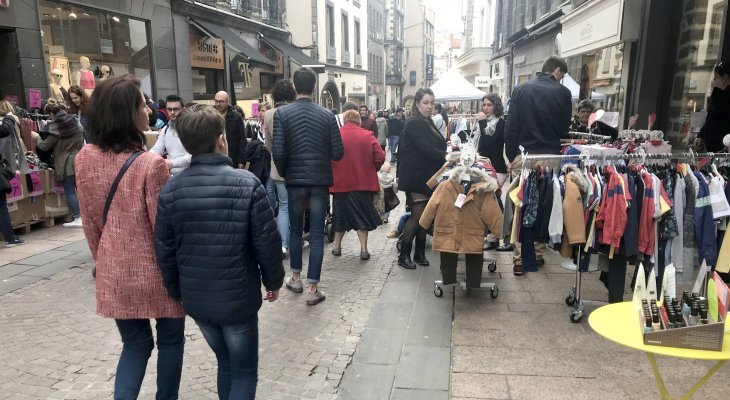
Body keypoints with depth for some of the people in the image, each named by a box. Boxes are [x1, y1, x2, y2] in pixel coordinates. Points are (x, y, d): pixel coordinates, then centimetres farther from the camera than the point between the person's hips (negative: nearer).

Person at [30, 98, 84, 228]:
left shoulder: (55, 126, -12)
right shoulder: (76, 121, 4)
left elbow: (45, 146, -6)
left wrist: (36, 137, 11)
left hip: (65, 164, -6)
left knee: (70, 191, 0)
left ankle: (78, 218, -2)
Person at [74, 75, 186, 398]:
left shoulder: (85, 158, -4)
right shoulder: (150, 164, -22)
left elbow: (90, 222, 5)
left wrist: (102, 261, 18)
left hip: (114, 272, 5)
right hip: (155, 272, -5)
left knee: (134, 343, 21)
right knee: (170, 340, 18)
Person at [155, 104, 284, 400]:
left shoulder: (170, 190, -5)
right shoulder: (247, 184, -16)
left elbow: (164, 251, 0)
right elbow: (267, 242, -14)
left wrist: (177, 292, 13)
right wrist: (273, 281, 3)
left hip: (196, 299, 4)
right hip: (238, 297, -4)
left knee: (226, 362, 25)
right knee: (244, 370, 13)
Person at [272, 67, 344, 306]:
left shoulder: (282, 113, -6)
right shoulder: (327, 115, -3)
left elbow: (278, 151, -12)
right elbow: (338, 153, -4)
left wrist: (284, 173, 6)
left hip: (295, 179, 0)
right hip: (320, 180, 0)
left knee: (295, 229, 18)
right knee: (316, 234, 4)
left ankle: (296, 278, 30)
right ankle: (312, 289, 8)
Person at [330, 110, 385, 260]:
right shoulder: (368, 135, -4)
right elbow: (380, 157, -7)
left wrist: (333, 173, 11)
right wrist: (371, 170, 10)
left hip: (341, 182, 0)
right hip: (364, 182, 0)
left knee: (341, 214, 16)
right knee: (362, 215, 10)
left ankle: (337, 246, 25)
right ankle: (364, 249, 8)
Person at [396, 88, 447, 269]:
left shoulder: (428, 123, 16)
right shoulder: (414, 124, -13)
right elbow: (426, 149, -23)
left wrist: (448, 153, 4)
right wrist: (447, 157, -27)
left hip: (426, 177, 9)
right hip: (415, 177, -9)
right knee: (418, 215, -6)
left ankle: (420, 253, 20)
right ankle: (404, 255, 5)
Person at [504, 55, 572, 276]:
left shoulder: (520, 90, 2)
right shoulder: (562, 92, -1)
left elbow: (510, 126, 0)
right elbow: (565, 128, 4)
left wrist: (510, 155, 6)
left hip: (523, 156, 1)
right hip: (550, 157, 0)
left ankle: (519, 259, 4)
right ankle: (538, 253, 19)